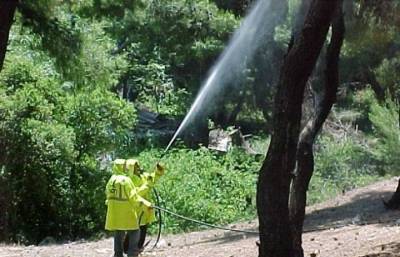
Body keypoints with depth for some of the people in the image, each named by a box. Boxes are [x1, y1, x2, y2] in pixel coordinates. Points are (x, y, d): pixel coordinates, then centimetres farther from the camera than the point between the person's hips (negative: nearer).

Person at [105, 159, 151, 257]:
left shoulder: (111, 180, 7)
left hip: (114, 213, 7)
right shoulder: (126, 180, -14)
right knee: (134, 232, 3)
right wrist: (144, 203, -8)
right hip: (126, 213, -7)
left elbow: (108, 194, 16)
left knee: (118, 234, 14)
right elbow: (133, 196, -15)